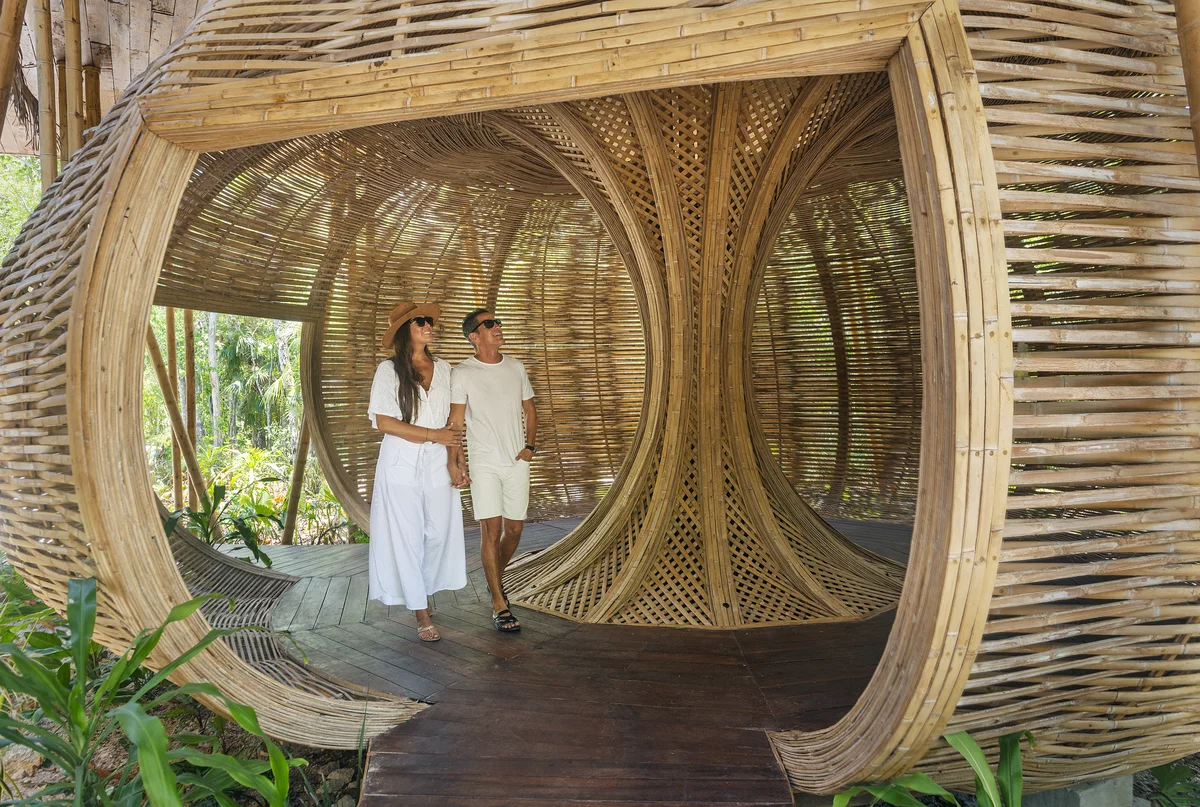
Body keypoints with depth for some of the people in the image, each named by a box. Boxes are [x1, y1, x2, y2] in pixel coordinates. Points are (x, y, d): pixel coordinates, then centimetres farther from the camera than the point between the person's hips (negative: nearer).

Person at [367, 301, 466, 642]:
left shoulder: (443, 369, 10)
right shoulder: (389, 370, -3)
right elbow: (383, 422, -9)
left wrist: (453, 458, 1)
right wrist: (433, 435, -12)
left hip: (438, 462, 4)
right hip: (401, 463, -3)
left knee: (440, 532, 5)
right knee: (407, 536, 1)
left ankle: (421, 590, 31)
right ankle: (421, 614, 10)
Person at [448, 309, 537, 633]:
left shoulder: (516, 368, 9)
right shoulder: (462, 374, -4)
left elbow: (529, 409, 16)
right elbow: (456, 421, -7)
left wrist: (530, 445, 3)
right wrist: (455, 460, -17)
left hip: (517, 461, 4)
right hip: (484, 463, -4)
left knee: (515, 528, 10)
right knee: (491, 529, -7)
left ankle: (495, 579, 36)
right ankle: (499, 605, -1)